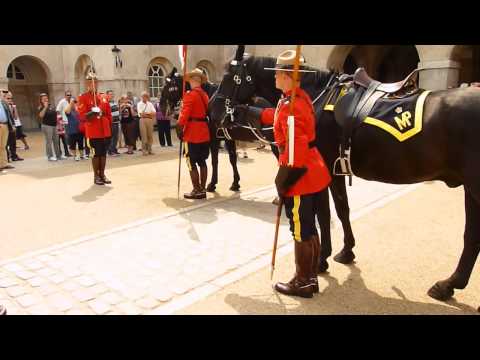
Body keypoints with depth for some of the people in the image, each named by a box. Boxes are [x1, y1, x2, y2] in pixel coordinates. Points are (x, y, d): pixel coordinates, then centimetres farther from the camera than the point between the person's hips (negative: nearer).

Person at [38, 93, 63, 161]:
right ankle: (50, 156, 2)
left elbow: (55, 114, 22)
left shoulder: (51, 106, 14)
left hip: (54, 125, 7)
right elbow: (41, 115, -21)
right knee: (49, 141, -4)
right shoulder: (41, 108, -4)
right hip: (47, 126, -7)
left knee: (56, 140, 11)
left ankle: (58, 155, 19)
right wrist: (45, 107, -21)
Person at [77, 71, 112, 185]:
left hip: (105, 131, 5)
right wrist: (92, 112, -26)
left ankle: (102, 174, 19)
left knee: (103, 153, 9)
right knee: (96, 154, 0)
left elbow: (109, 114, 15)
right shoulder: (83, 98, -3)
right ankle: (96, 176, 10)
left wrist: (110, 128, 12)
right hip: (93, 132, -5)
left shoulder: (103, 98, 12)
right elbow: (82, 116, -10)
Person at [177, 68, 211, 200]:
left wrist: (180, 128, -13)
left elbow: (185, 114, -19)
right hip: (204, 133, 8)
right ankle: (202, 189, 17)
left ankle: (197, 191, 2)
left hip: (192, 133, -8)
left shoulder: (190, 95, -12)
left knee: (192, 163, -1)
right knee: (202, 162, 12)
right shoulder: (205, 95, 13)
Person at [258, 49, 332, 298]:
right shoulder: (302, 97, 8)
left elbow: (295, 149, -25)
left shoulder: (289, 106, -21)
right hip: (314, 174, 10)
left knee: (301, 233, 4)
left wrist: (282, 179, -18)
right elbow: (278, 117, 25)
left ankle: (302, 284, 21)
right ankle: (311, 278, 32)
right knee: (309, 230, 18)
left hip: (300, 178, -10)